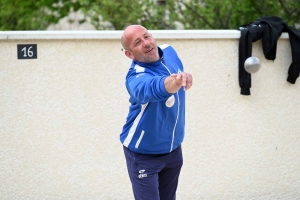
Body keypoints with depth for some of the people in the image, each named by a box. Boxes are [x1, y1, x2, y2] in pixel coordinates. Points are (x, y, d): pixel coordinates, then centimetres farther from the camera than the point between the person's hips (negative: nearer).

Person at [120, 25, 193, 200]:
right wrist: (173, 82, -77)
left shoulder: (169, 51, -8)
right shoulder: (137, 78, -33)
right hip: (143, 154, -7)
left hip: (173, 148, 7)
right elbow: (152, 88, -58)